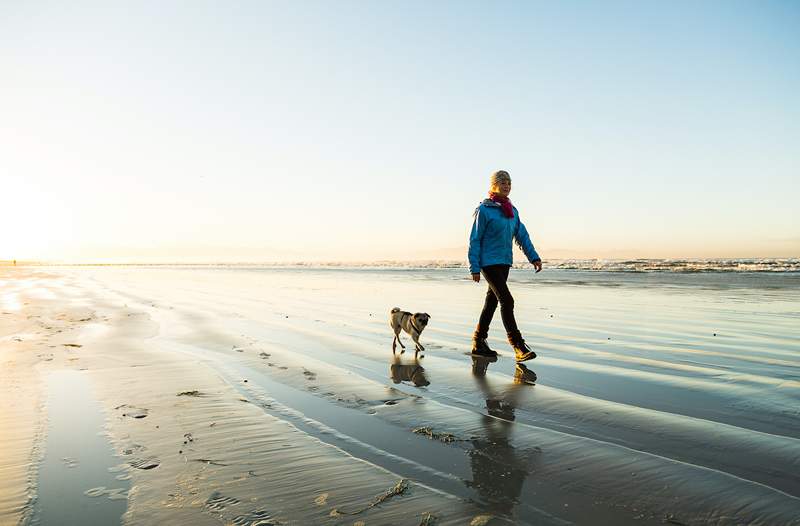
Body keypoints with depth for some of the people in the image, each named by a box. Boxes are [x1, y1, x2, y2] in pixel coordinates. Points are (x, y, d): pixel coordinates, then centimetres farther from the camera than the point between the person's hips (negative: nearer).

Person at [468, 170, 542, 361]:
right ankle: (518, 346, -12)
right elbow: (475, 240, -9)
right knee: (507, 300, -13)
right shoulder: (483, 210, -8)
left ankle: (479, 342, 22)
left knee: (492, 301, 12)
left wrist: (534, 257, 3)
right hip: (489, 262, -7)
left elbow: (522, 235, 13)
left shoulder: (512, 210, 11)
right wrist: (475, 267, -12)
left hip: (504, 262, 7)